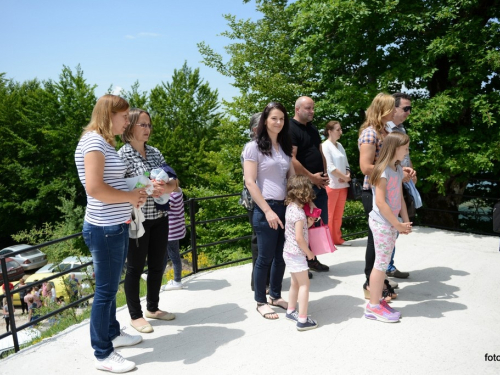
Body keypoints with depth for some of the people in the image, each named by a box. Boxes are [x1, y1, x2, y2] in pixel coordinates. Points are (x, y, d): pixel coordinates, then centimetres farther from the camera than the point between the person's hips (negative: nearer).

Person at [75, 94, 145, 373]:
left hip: (116, 226, 10)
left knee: (111, 287, 21)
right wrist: (131, 197, -14)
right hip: (105, 228, -10)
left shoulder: (105, 142, 15)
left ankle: (112, 333, 38)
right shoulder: (93, 141, -16)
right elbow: (94, 188, -25)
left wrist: (134, 195, 6)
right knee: (106, 291, 2)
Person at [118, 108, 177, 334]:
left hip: (160, 217, 6)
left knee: (157, 265, 15)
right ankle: (135, 315, 23)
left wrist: (164, 188, -15)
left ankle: (153, 308, 33)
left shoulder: (155, 152, 8)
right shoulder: (122, 155, -10)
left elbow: (173, 182, 7)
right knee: (135, 267, 7)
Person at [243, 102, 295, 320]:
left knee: (281, 256, 13)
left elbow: (292, 177, 16)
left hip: (286, 207, 6)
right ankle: (261, 302, 19)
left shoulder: (285, 147, 13)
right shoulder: (254, 147, -6)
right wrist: (267, 210, -17)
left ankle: (275, 296, 30)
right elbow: (250, 182, -12)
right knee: (265, 257, 2)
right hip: (265, 209, -6)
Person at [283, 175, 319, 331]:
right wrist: (309, 252, -11)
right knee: (304, 284, -1)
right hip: (297, 254, -9)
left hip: (289, 252, 9)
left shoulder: (290, 207, 5)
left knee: (295, 283, 21)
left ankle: (291, 311, 33)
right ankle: (302, 320, 3)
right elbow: (299, 238, -23)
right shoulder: (299, 212, -21)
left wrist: (307, 224, 4)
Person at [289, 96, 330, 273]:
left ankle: (313, 258, 26)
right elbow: (291, 160, -20)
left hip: (318, 184, 9)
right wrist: (311, 177, -16)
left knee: (321, 223, 13)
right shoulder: (291, 129, -12)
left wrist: (324, 174, 4)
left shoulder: (313, 129, 16)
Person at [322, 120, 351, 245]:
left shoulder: (339, 145, 14)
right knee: (329, 215, -2)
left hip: (343, 185, 7)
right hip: (331, 185, -7)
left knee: (338, 215, 12)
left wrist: (347, 175, -6)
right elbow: (330, 167, -14)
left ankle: (337, 238, 19)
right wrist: (345, 177, -10)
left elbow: (346, 164, 14)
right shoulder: (325, 146, -7)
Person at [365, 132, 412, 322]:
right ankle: (373, 306, 9)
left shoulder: (398, 169, 10)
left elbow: (400, 198, 13)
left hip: (391, 223, 8)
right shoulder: (383, 170, -16)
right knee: (381, 264, -2)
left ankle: (378, 300, 24)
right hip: (382, 223, -8)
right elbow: (380, 202, -20)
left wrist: (406, 222, 5)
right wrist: (398, 224, -15)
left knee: (384, 263, 13)